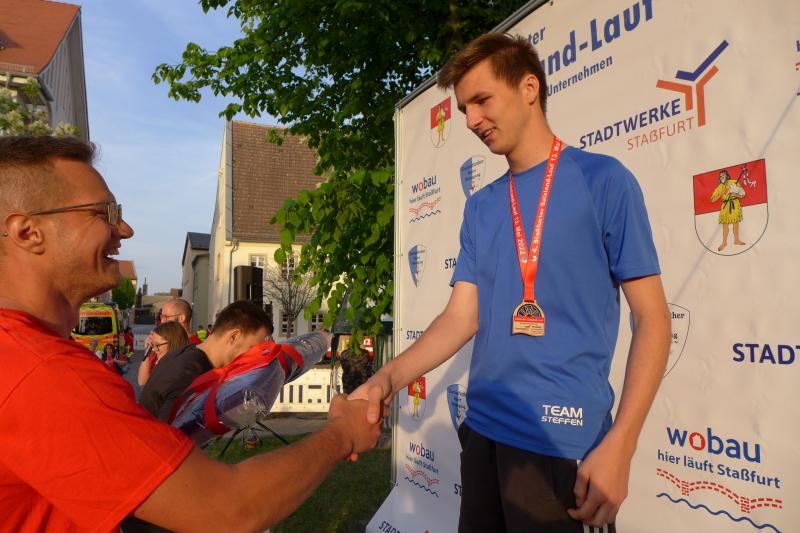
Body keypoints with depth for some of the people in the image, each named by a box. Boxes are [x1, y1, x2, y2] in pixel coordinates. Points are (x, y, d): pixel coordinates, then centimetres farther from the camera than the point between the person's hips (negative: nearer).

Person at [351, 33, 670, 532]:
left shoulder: (602, 178, -6)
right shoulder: (480, 206, 10)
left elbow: (652, 318, -7)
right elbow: (462, 316, 5)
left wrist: (619, 444, -16)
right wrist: (388, 379, -11)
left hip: (561, 434, -5)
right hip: (483, 426, 6)